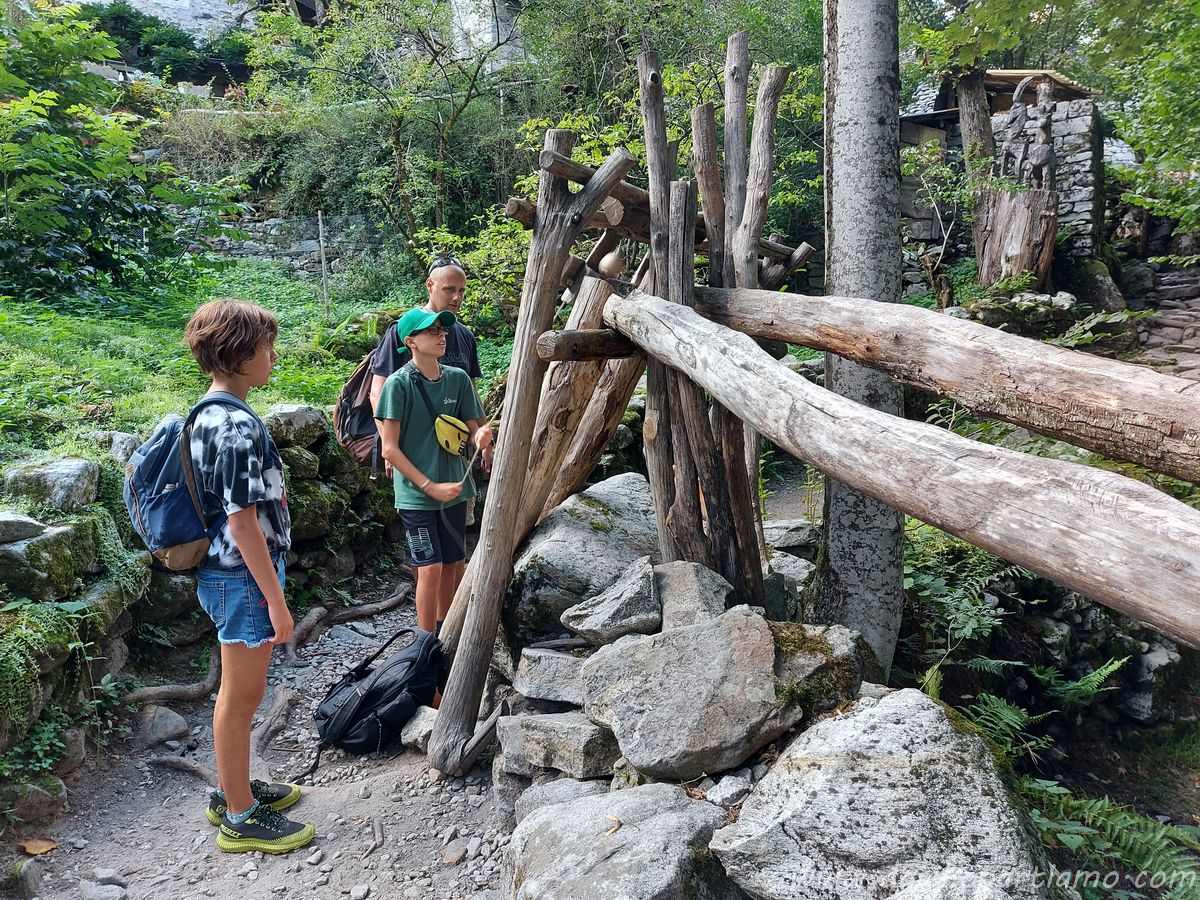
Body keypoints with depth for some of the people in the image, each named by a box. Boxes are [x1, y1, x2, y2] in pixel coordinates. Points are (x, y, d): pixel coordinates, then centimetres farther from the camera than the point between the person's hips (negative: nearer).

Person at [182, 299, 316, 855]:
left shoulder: (211, 416, 8)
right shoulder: (240, 426, -23)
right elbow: (242, 522, -24)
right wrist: (276, 600, -20)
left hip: (226, 573, 10)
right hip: (244, 578, -10)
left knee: (238, 692, 21)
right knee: (242, 696, 3)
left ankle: (233, 791, 36)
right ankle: (241, 819, 18)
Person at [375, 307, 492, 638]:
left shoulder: (458, 379, 1)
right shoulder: (399, 384, -12)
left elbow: (473, 430, 6)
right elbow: (389, 448, -12)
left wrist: (482, 435, -19)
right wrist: (430, 486, -14)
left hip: (454, 488, 5)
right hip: (416, 494, -5)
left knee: (453, 564, 14)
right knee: (430, 568, -7)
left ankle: (445, 631, 35)